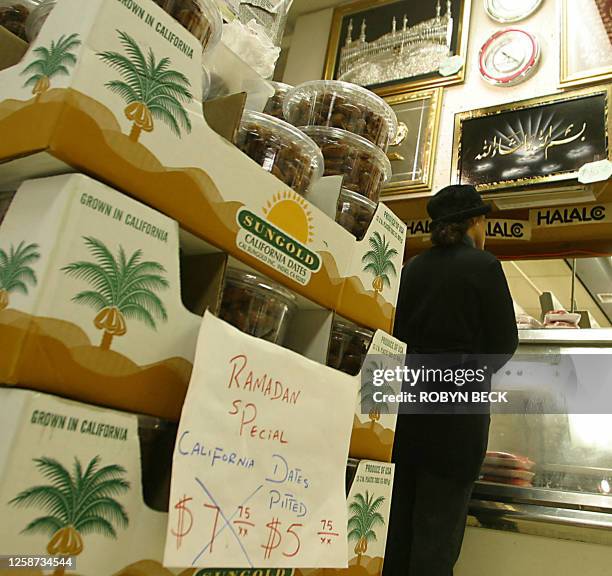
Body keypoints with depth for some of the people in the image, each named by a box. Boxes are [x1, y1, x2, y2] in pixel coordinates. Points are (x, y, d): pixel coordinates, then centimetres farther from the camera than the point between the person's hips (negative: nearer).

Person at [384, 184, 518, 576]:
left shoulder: (413, 267, 5)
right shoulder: (483, 265, -7)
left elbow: (398, 331, 8)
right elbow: (505, 342, -5)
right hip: (456, 406, -4)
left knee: (397, 520, 15)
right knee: (439, 525, 5)